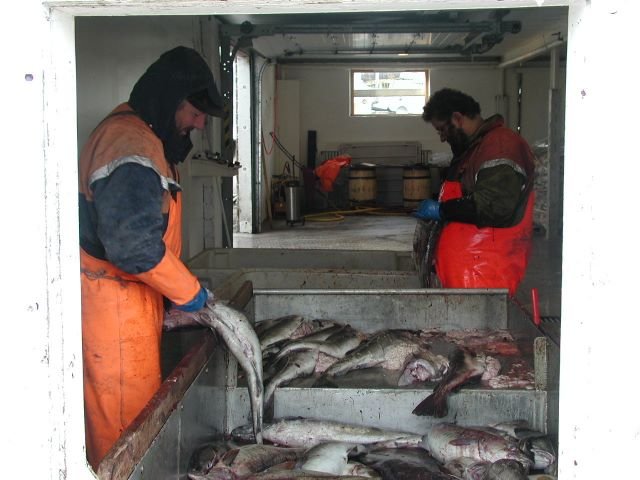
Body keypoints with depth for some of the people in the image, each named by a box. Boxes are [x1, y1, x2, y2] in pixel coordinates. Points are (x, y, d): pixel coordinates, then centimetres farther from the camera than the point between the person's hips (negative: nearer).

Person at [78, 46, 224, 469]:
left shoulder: (146, 136, 17)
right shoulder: (130, 143, -18)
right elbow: (133, 245, -25)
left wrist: (180, 288, 16)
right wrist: (188, 291, -12)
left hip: (134, 299, 10)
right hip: (112, 303, -10)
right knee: (125, 419, -2)